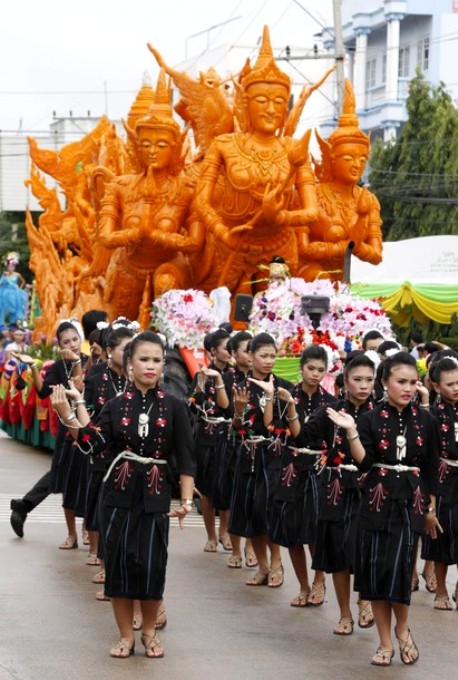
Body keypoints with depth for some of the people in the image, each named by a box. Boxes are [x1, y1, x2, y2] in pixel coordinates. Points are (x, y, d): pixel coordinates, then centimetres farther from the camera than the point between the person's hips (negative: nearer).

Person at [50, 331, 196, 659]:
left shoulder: (174, 407, 0)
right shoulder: (116, 406, 4)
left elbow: (185, 458, 0)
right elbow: (93, 444, -9)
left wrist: (186, 500, -6)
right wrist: (71, 412, -18)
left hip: (155, 496, -1)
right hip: (119, 494, 1)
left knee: (152, 563, -2)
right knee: (119, 561, 1)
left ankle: (149, 632, 20)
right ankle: (126, 635, 15)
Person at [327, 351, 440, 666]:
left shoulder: (425, 420, 1)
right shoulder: (371, 419, -2)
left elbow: (432, 468, 7)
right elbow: (364, 463, -10)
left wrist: (431, 508, 9)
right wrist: (351, 431, -22)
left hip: (411, 502, 0)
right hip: (378, 500, 1)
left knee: (400, 567, -13)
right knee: (376, 570, 2)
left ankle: (402, 628, 14)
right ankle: (385, 642, 14)